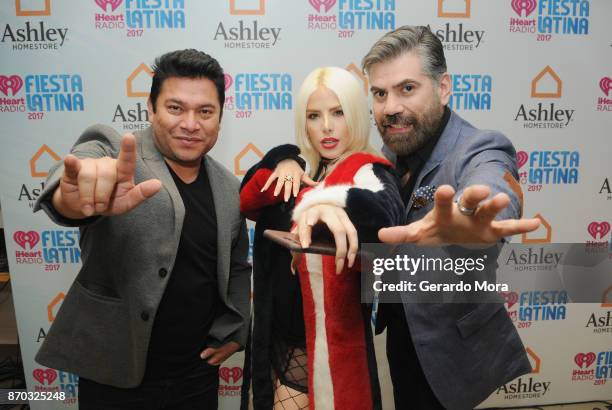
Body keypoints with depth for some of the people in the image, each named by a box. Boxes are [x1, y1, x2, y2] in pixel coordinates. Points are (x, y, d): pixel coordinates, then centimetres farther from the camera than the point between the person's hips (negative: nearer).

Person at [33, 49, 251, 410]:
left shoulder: (229, 188, 1)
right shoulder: (111, 152, -11)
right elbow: (80, 166, -34)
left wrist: (233, 331, 4)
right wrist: (75, 197, -54)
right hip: (116, 375, -3)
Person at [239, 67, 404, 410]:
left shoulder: (367, 173, -15)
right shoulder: (305, 171, 6)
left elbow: (383, 215, -37)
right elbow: (246, 203, 6)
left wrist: (332, 201, -57)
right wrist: (283, 162, -8)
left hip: (332, 344, -6)